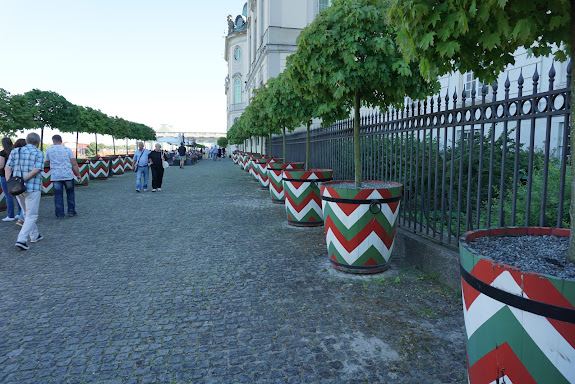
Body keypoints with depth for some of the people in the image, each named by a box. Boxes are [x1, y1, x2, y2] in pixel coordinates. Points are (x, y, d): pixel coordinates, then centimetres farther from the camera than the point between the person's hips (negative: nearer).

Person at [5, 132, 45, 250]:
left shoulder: (15, 152, 10)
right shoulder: (39, 153, -3)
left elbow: (8, 167, -1)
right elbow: (36, 170, -17)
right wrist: (22, 180, -15)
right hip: (32, 188, -5)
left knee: (27, 213, 21)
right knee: (31, 216, -1)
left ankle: (34, 235, 31)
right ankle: (21, 240, -14)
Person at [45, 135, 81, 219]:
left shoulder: (48, 150, 5)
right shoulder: (67, 149, 4)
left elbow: (48, 163, 15)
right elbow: (74, 164, -2)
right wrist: (78, 174, 2)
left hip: (55, 176, 0)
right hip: (68, 175, 0)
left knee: (58, 196, 4)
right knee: (70, 193, 14)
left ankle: (60, 214, 5)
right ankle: (71, 211, 17)